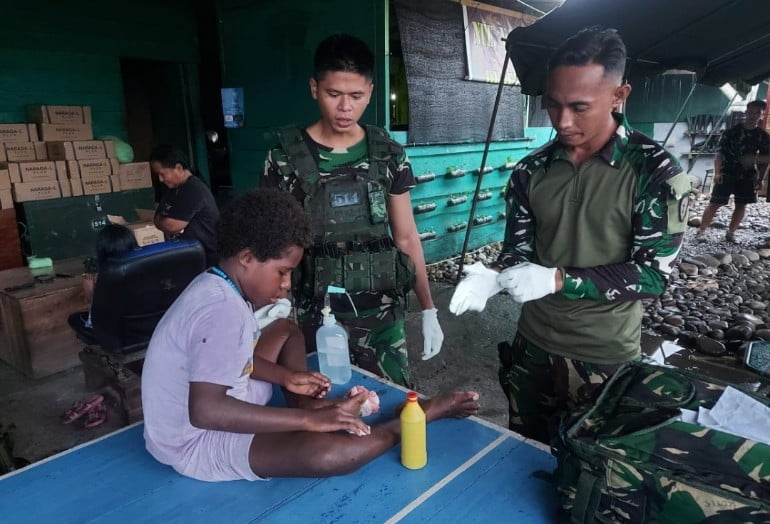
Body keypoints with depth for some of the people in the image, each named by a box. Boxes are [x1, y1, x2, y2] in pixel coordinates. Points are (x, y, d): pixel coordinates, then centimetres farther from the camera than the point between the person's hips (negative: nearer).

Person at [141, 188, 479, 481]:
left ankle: (307, 404, 1)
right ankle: (420, 415, -7)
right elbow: (205, 411, -37)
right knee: (327, 452, -31)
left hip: (214, 411, 10)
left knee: (286, 330, 18)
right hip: (196, 442, -10)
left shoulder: (216, 286, 1)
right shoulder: (223, 311, -29)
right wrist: (308, 421, -32)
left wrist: (287, 377, 0)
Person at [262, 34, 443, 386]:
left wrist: (428, 310, 3)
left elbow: (406, 237, 5)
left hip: (383, 315, 2)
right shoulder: (286, 158, -7)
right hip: (317, 319, -1)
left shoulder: (389, 154, 0)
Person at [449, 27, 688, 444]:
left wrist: (558, 280, -27)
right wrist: (493, 278, -22)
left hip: (606, 358, -3)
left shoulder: (656, 171, -13)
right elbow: (518, 250, 1)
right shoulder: (530, 171, -3)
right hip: (533, 347, 4)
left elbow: (653, 274, -16)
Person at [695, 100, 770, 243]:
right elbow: (720, 153, -6)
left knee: (741, 205, 7)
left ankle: (730, 233, 18)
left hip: (748, 177, 4)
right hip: (727, 174, -3)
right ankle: (701, 231, -3)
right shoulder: (732, 132, -4)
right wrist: (717, 172, -17)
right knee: (715, 203, -7)